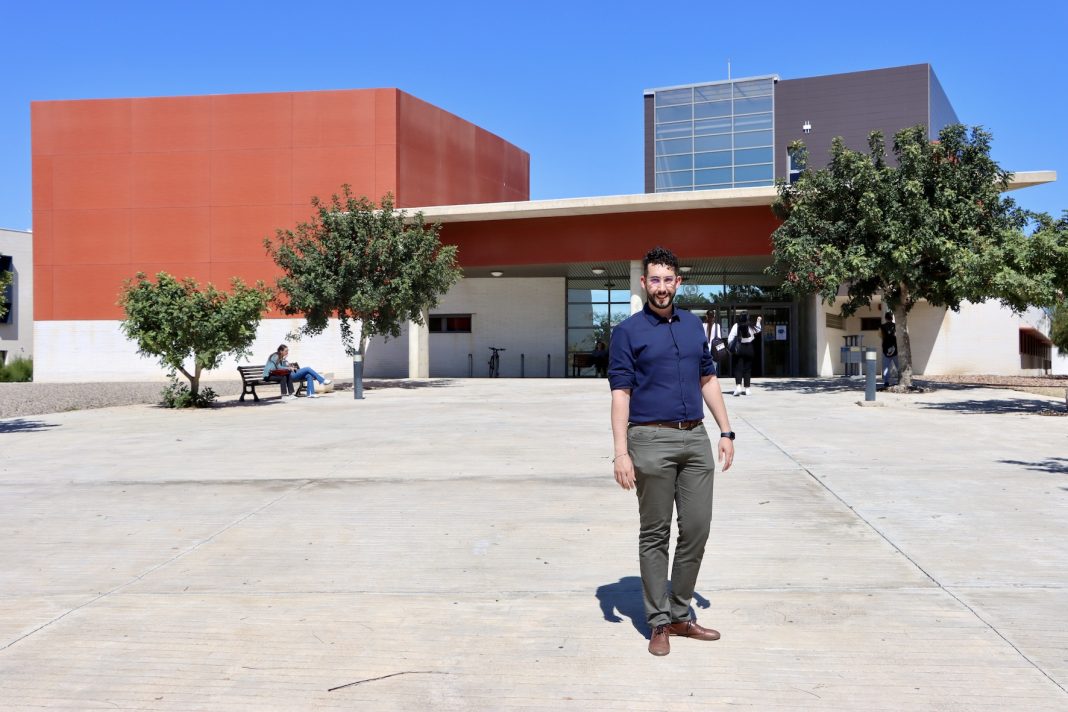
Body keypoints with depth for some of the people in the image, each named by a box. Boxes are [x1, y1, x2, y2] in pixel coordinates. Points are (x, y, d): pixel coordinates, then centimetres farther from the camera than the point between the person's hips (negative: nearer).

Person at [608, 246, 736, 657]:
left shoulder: (694, 325, 13)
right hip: (651, 440, -5)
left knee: (696, 529, 7)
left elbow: (708, 380, 17)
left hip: (696, 438, 5)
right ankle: (659, 622, 14)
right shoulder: (628, 332, -2)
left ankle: (681, 615, 21)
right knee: (655, 534, 4)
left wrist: (725, 431, 10)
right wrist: (621, 451, -15)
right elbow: (620, 393, -8)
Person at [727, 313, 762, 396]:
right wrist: (759, 321, 32)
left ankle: (738, 386, -20)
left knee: (738, 368, 0)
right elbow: (758, 330, 21)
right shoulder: (751, 326, -2)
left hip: (739, 349, -2)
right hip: (749, 348, 2)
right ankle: (746, 388, 10)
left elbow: (730, 338, -12)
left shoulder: (736, 326, -9)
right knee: (747, 369, 9)